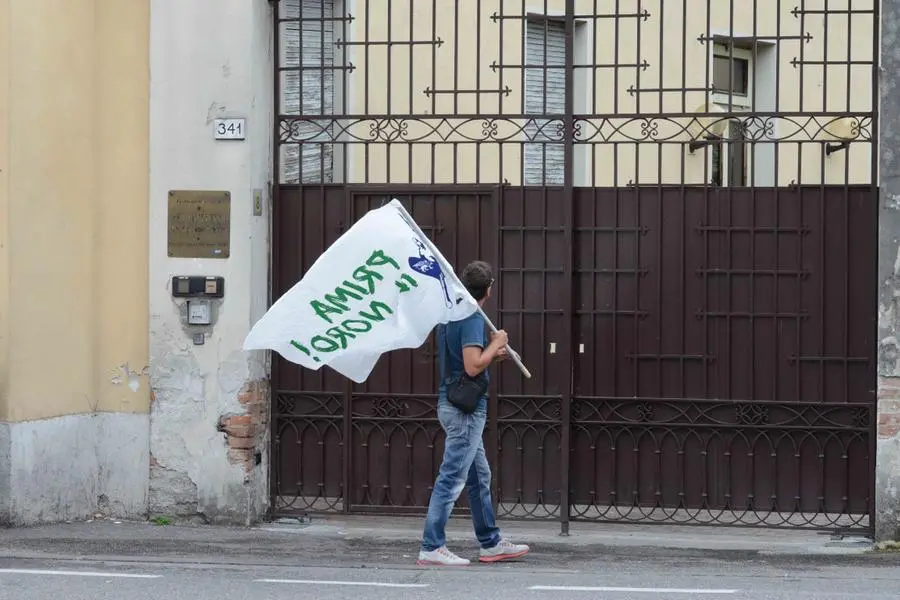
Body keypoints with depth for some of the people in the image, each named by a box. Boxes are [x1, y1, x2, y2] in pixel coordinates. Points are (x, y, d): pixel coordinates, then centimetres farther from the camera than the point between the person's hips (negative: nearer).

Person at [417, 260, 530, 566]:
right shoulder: (472, 319, -17)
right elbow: (473, 366, -24)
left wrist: (493, 355, 16)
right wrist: (495, 344, -10)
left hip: (452, 404, 10)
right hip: (466, 409, -10)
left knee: (480, 477, 16)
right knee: (452, 479, -8)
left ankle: (491, 543, 22)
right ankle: (431, 547, -7)